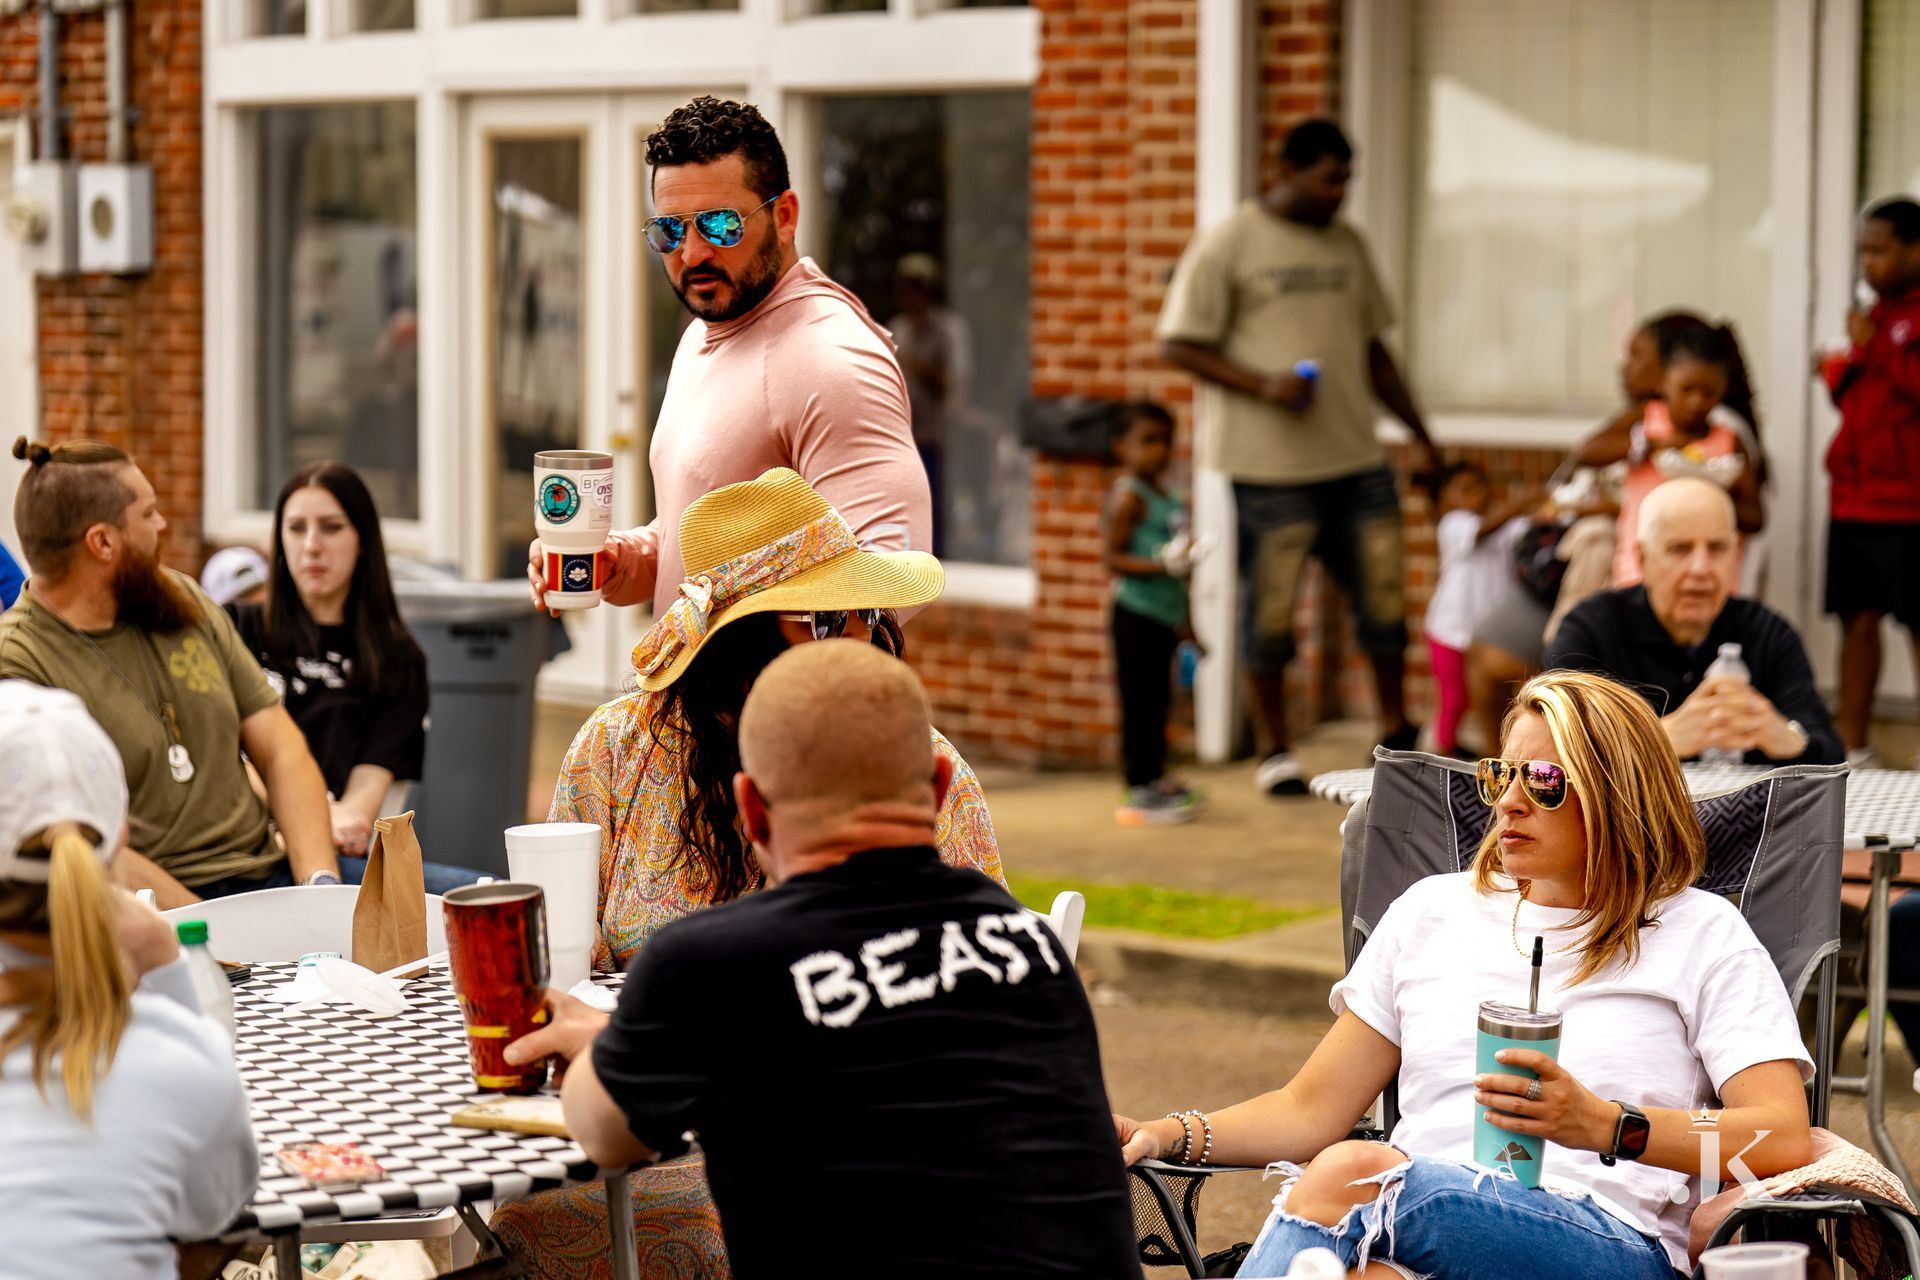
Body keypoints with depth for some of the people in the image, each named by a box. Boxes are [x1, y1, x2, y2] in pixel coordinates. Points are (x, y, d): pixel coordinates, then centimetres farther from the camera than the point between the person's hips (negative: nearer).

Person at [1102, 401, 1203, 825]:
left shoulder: (1164, 494, 15)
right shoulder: (1127, 496, -14)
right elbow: (1111, 558, -20)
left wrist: (1182, 618, 27)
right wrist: (1163, 564, -31)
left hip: (1163, 615, 9)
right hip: (1135, 614, -9)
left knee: (1158, 699, 16)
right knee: (1138, 701, -6)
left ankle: (1154, 778, 26)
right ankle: (1139, 791, -4)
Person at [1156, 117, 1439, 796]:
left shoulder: (1346, 244, 15)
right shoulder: (1229, 244, -3)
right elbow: (1180, 344, -6)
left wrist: (1418, 431, 18)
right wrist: (1264, 384, -18)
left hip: (1357, 457, 5)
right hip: (1269, 460, -5)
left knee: (1385, 592, 6)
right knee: (1270, 605, 1)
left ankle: (1396, 730, 21)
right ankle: (1273, 751, 13)